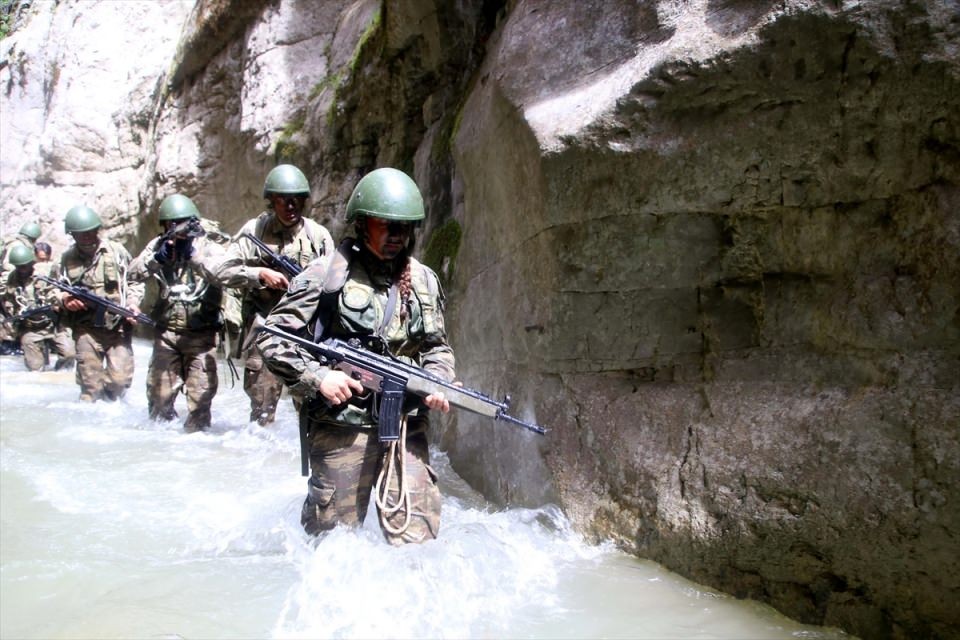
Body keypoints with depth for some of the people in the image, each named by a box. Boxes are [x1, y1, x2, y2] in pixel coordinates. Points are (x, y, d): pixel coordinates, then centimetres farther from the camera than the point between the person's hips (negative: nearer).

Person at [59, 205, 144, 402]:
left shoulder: (116, 251, 2)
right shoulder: (67, 258, 6)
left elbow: (134, 282, 7)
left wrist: (132, 303, -10)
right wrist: (65, 299, -8)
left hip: (118, 326, -1)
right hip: (86, 329, 1)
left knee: (120, 378, -5)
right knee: (90, 382, 1)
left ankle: (110, 406, 25)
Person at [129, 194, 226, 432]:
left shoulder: (210, 247, -2)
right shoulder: (158, 245, 8)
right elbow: (135, 273, -3)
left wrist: (193, 254, -28)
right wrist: (157, 258, -18)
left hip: (201, 332, -3)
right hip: (167, 330, 3)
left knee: (200, 392, -6)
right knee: (159, 390, 10)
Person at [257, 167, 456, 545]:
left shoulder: (424, 281, 10)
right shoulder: (328, 275, -4)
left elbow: (437, 346, 18)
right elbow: (273, 339, -4)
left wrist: (439, 383, -2)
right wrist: (317, 377, -14)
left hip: (407, 426, 3)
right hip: (342, 426, -3)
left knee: (416, 534, -1)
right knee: (333, 534, 10)